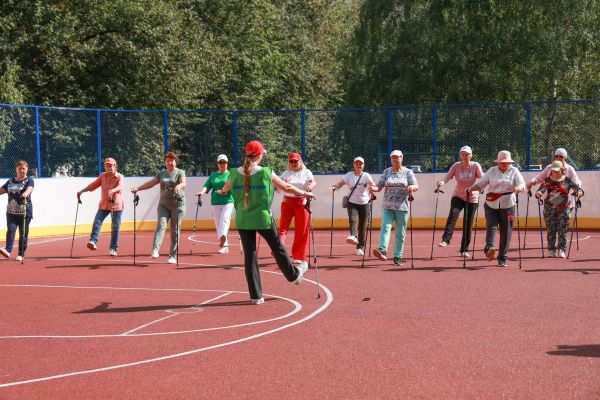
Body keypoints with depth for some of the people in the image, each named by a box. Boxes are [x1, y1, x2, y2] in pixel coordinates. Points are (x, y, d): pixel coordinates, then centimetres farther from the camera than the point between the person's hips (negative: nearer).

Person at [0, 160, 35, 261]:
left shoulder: (29, 180, 0)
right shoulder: (11, 181, 14)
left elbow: (29, 188, -21)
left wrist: (25, 193, -43)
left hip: (25, 211, -3)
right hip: (11, 211, 4)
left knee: (23, 233, 1)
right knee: (11, 229, -11)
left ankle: (21, 254, 7)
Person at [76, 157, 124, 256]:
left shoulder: (119, 177, -8)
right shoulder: (103, 176, 6)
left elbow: (120, 187, -28)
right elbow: (93, 185, 8)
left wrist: (112, 191, -49)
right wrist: (82, 191, -1)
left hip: (116, 205, -4)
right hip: (104, 205, 4)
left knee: (115, 228, 1)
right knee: (97, 222, -13)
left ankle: (113, 249, 9)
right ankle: (93, 241, -17)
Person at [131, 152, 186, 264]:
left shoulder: (180, 172, 0)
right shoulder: (162, 173, 13)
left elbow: (183, 183, -19)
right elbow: (150, 183, 10)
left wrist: (179, 186, -41)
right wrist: (137, 188, -2)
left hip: (177, 204, -3)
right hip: (163, 204, 3)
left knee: (175, 231, -1)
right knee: (161, 226, -14)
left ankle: (173, 256, 3)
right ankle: (155, 250, -27)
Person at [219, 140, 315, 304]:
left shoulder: (235, 174, -2)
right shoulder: (266, 173, -9)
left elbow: (225, 188, 19)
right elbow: (287, 187, 1)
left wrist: (222, 191, 44)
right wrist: (305, 193, 18)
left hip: (243, 220, 2)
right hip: (263, 218, -2)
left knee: (249, 255, 6)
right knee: (278, 249, 19)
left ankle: (255, 295, 8)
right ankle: (294, 275, 41)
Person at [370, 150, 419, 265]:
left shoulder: (408, 172, 6)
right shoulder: (386, 171, 10)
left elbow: (416, 186, -1)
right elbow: (379, 186, 5)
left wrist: (411, 187, -24)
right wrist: (374, 188, -18)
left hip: (402, 207, -1)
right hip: (388, 206, 1)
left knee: (400, 233, 2)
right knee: (385, 227, -18)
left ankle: (398, 256, 9)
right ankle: (382, 251, -32)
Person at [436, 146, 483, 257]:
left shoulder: (475, 166, -6)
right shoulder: (456, 166, -4)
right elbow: (448, 176, -17)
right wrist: (442, 182, -39)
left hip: (472, 198, 0)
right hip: (458, 196, 0)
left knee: (468, 224, 2)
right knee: (453, 214, -27)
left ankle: (464, 250, 12)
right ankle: (445, 240, -34)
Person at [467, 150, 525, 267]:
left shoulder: (514, 171, 6)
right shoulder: (492, 171, 8)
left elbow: (522, 185, -5)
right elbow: (480, 183, 8)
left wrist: (518, 188, -29)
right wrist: (471, 189, -11)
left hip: (507, 206, 0)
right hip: (491, 206, 0)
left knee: (506, 233, 1)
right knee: (491, 226, -18)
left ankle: (502, 259, 8)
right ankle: (489, 248, -36)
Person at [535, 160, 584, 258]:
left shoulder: (568, 181, 2)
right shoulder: (547, 180, 3)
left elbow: (579, 189, -1)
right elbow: (540, 190, -5)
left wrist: (579, 193, -25)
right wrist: (538, 194, -29)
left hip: (563, 209, -1)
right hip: (549, 208, 1)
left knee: (562, 230, -2)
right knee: (551, 230, 2)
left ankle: (561, 250, 4)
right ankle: (551, 250, 8)